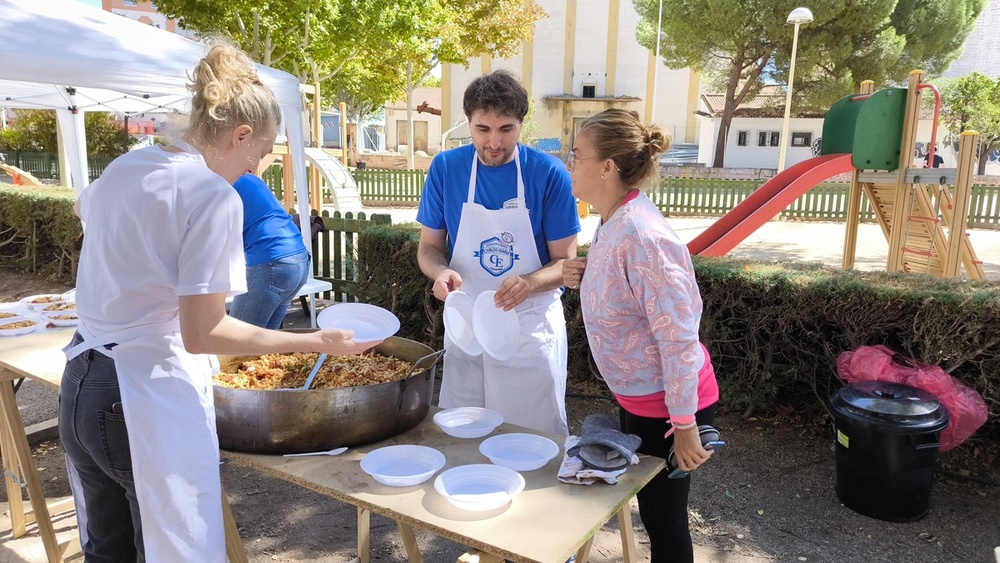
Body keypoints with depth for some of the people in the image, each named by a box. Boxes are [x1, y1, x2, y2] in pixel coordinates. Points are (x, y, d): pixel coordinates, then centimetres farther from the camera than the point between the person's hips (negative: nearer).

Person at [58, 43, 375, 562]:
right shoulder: (215, 196, -18)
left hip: (80, 386, 8)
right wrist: (315, 342, -16)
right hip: (150, 399, -8)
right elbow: (201, 334, -20)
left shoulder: (123, 167, 6)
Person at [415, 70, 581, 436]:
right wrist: (440, 271, -20)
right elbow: (428, 245, 3)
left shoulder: (549, 173, -11)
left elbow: (566, 261, -8)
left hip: (532, 327, -2)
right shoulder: (445, 168, -5)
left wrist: (529, 283, -29)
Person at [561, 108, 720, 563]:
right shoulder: (612, 223, 1)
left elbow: (679, 335, -27)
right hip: (637, 396, 9)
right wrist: (585, 277, -4)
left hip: (665, 402, -9)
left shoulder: (641, 236, -28)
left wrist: (684, 425, -22)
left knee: (662, 516, 10)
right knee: (652, 508, 24)